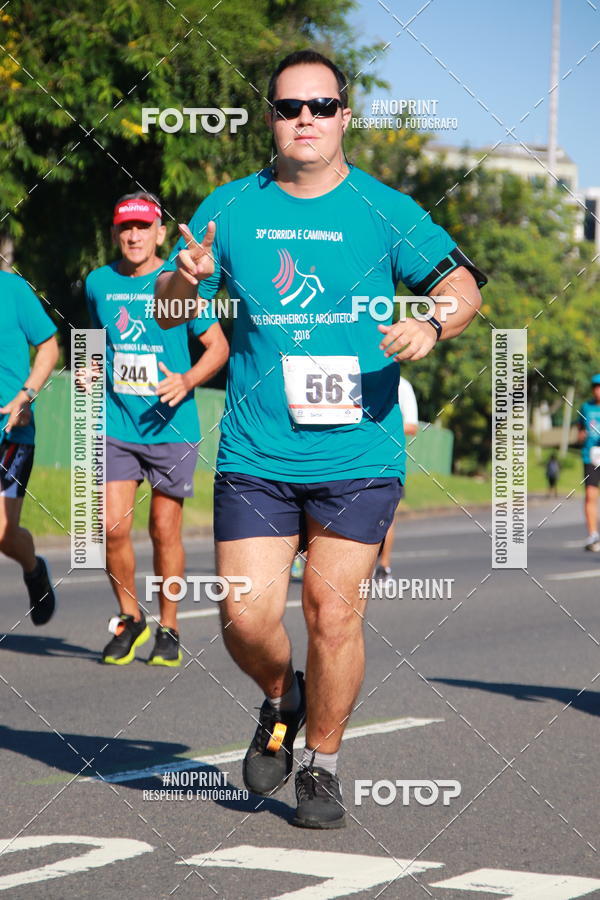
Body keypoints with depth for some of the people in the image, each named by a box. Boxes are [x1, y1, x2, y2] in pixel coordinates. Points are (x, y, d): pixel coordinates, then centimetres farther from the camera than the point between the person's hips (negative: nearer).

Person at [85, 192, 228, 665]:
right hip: (116, 425, 2)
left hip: (172, 427, -2)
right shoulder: (99, 283, 7)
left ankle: (168, 628, 18)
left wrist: (187, 380, -15)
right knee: (113, 526, -7)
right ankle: (129, 617, 14)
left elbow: (218, 346, 1)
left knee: (165, 530, 2)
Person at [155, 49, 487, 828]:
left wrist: (432, 323, -22)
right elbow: (169, 311, 10)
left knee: (333, 612, -5)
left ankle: (322, 765, 15)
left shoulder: (383, 210, 1)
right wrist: (183, 279, -14)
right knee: (246, 618, -4)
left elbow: (463, 285, 1)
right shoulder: (231, 208, 6)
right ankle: (281, 702, 29)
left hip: (358, 453, -1)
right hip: (255, 458, 2)